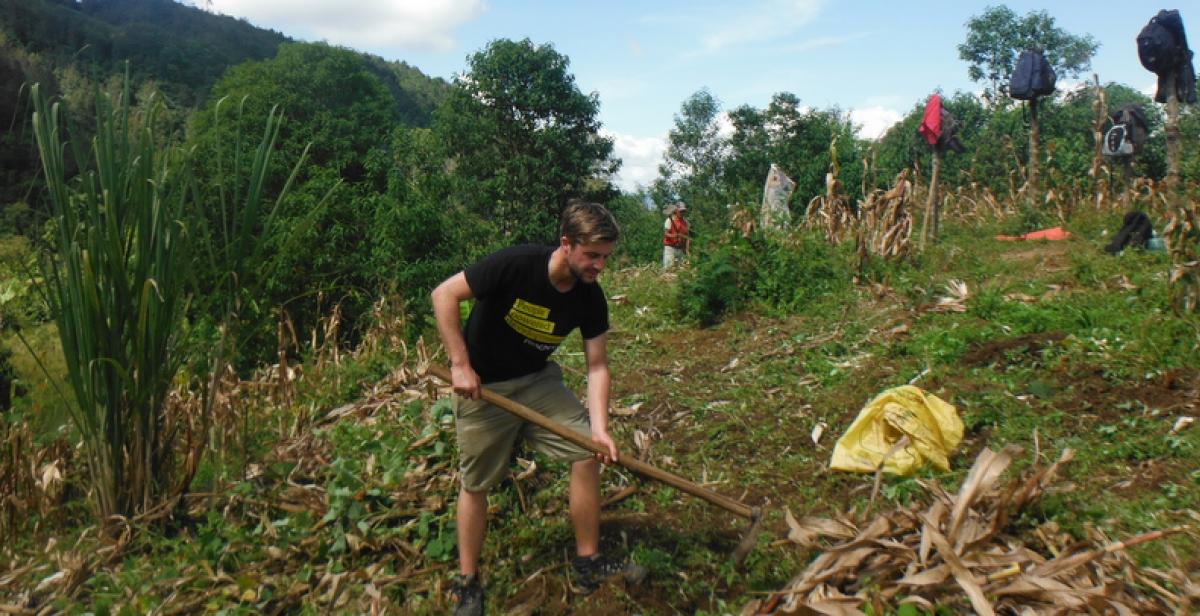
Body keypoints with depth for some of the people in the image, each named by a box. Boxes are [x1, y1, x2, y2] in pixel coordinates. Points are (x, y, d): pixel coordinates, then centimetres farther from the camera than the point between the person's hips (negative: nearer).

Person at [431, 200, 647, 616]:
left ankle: (587, 565, 10)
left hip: (539, 382, 5)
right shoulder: (515, 265, -27)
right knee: (476, 484, 4)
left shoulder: (590, 297, -11)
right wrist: (460, 364, -25)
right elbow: (444, 295, -22)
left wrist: (599, 427, -20)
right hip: (482, 386, -4)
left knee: (587, 452, -6)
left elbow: (597, 366, -8)